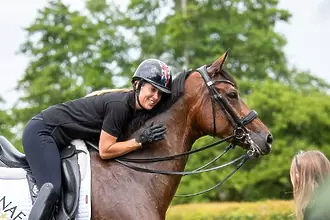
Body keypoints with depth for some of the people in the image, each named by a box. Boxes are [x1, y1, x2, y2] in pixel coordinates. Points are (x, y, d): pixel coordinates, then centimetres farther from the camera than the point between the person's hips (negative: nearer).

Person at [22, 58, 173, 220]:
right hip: (41, 132, -11)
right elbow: (105, 151, -21)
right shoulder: (119, 105, -24)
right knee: (52, 189, -28)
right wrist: (140, 140, -20)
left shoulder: (133, 108, 2)